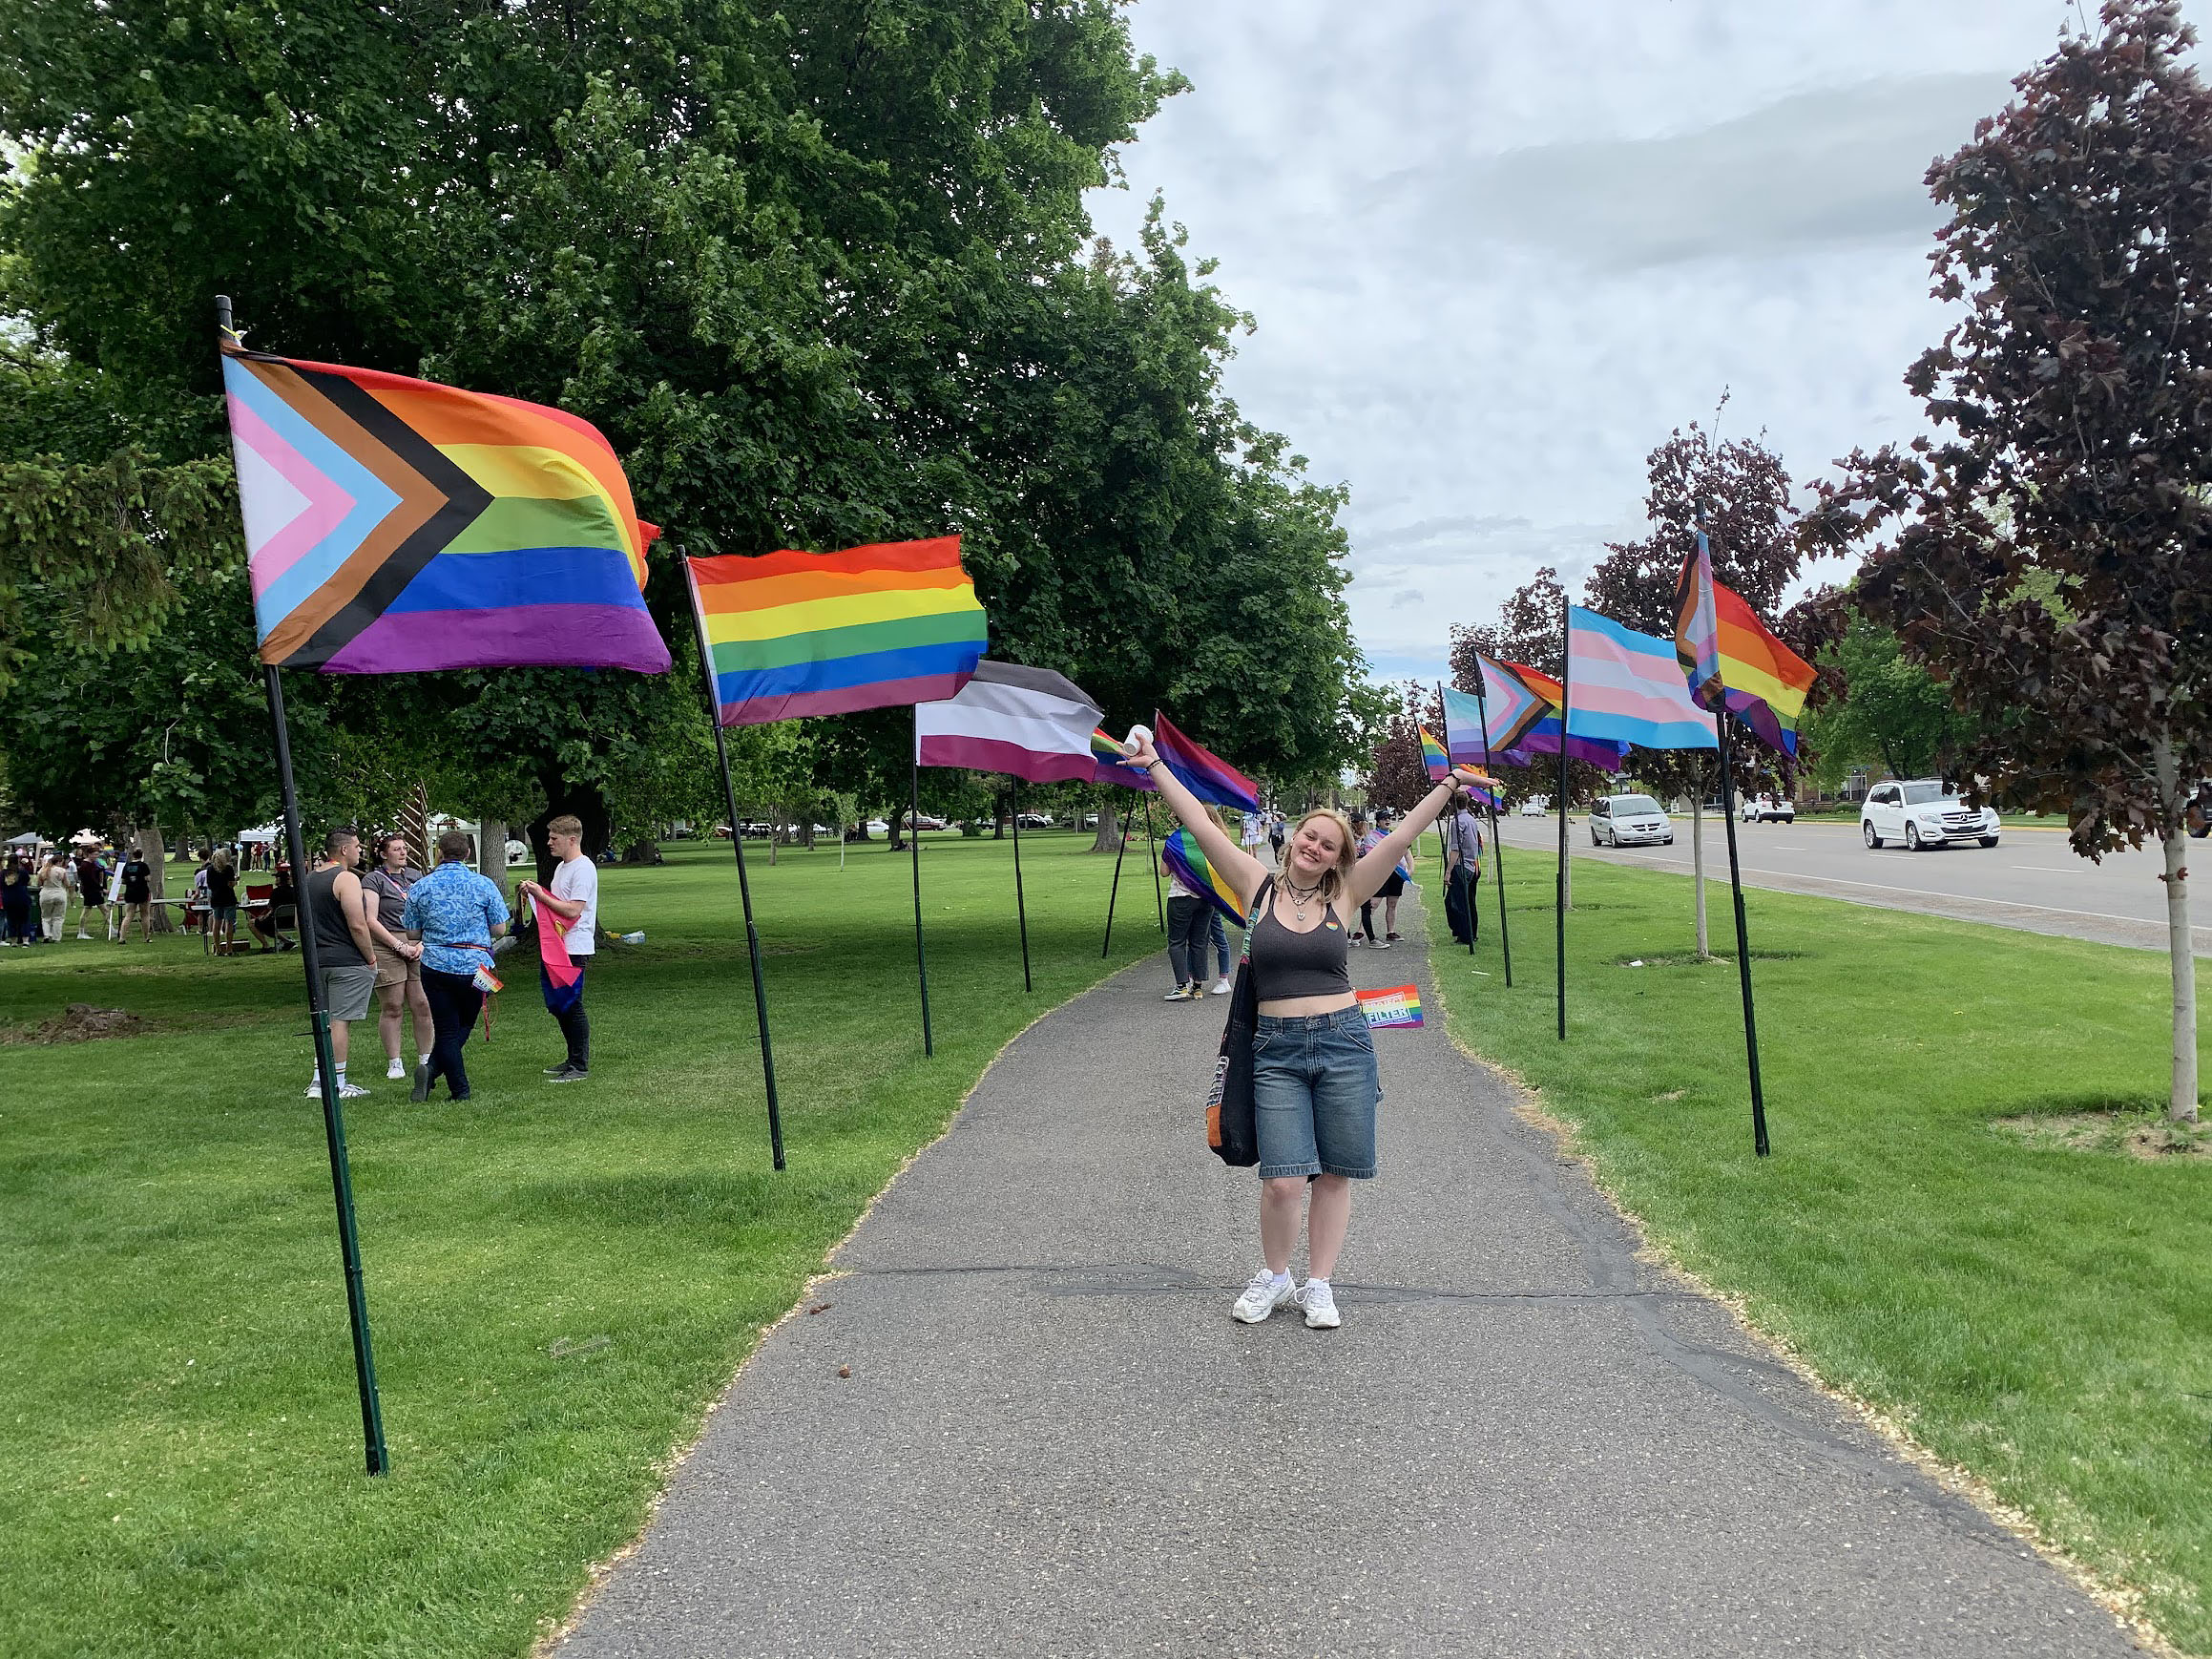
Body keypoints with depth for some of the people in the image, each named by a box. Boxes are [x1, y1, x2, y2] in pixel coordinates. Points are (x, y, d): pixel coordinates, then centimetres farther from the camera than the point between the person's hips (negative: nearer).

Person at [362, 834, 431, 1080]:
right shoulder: (373, 880, 1)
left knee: (423, 1005, 0)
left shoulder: (415, 876, 16)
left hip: (418, 947, 4)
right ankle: (394, 1063, 7)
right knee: (392, 1008, -1)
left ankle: (425, 1059, 11)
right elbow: (371, 921, -7)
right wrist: (400, 946, -10)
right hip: (386, 947, -4)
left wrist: (423, 943, 1)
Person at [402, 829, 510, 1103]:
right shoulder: (484, 885, -3)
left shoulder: (419, 888, 0)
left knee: (445, 1030, 7)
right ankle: (432, 1069, -7)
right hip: (475, 967, 0)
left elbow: (412, 934, 6)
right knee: (463, 1026, 13)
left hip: (436, 967, 0)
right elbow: (499, 929, 1)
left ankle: (460, 1090, -2)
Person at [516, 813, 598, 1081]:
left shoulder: (583, 869, -14)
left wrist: (541, 895, -14)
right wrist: (533, 892, 8)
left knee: (571, 1005, -7)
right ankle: (573, 1060, 23)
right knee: (557, 1005, 14)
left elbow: (573, 910, -21)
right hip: (555, 947, 10)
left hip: (574, 950, -10)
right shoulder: (562, 867, 18)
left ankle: (580, 1067, -1)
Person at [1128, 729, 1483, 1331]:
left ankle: (1318, 1284, 23)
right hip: (1276, 1049, -1)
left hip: (1343, 1042, 1)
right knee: (1283, 1181, -7)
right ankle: (1273, 1276, 19)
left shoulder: (1343, 896, 4)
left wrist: (1450, 784, -2)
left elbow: (1403, 834, 1)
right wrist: (1156, 767, -3)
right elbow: (1201, 826, -1)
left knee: (1335, 1174, 7)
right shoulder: (1258, 886, 2)